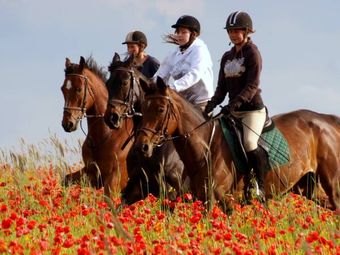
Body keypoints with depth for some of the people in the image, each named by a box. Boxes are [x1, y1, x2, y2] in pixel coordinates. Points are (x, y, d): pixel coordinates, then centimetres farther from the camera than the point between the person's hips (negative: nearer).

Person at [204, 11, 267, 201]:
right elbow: (222, 88, 15)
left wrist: (235, 103, -29)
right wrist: (210, 106, -2)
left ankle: (260, 186, -20)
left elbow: (252, 85, -16)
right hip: (233, 111, 8)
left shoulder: (252, 53, -6)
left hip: (253, 109, -8)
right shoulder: (227, 57, 15)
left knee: (249, 142, -29)